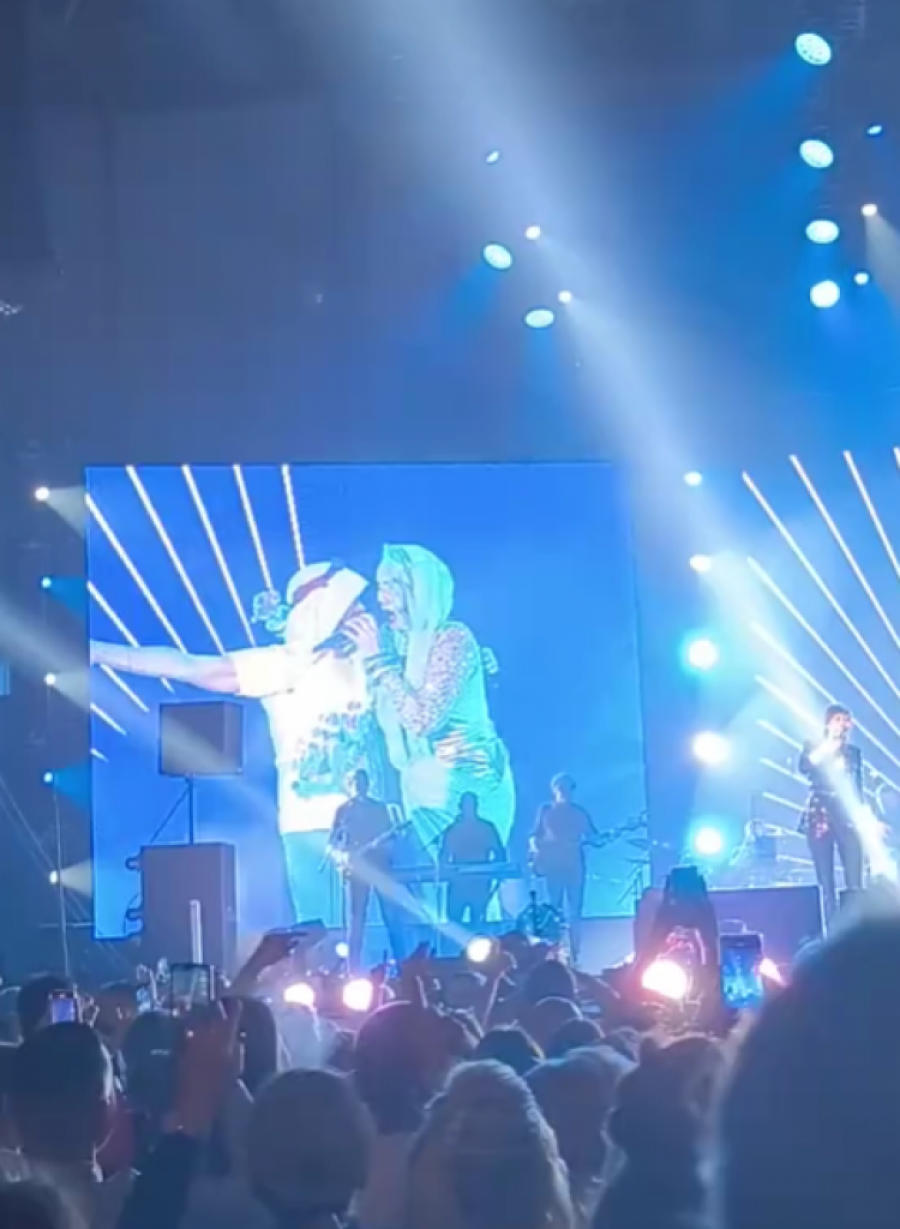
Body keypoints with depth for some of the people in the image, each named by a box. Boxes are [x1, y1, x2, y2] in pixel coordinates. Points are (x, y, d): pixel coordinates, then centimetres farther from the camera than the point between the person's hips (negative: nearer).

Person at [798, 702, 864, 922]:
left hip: (848, 817, 2)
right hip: (820, 815, -2)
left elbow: (859, 789, 17)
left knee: (855, 883, -8)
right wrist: (828, 746, -14)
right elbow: (804, 767, -12)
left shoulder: (854, 752, 16)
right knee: (826, 883, -4)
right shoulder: (813, 747, 9)